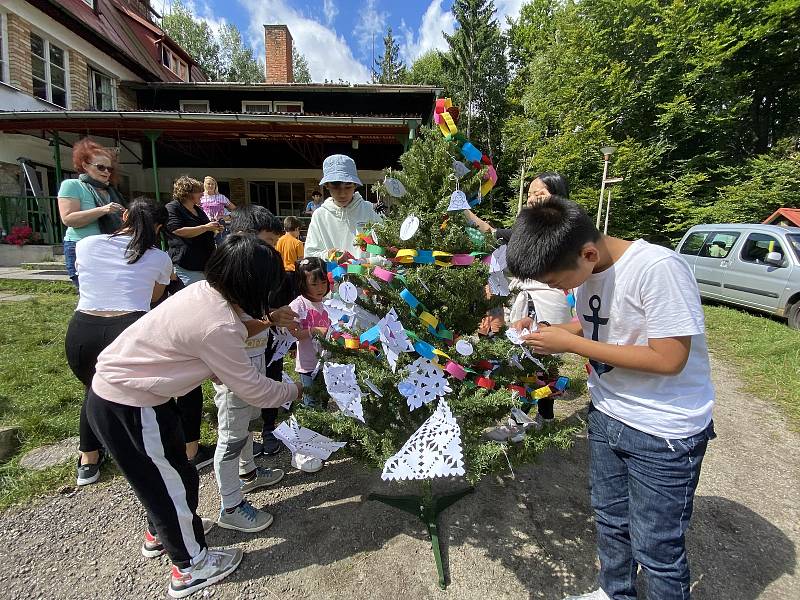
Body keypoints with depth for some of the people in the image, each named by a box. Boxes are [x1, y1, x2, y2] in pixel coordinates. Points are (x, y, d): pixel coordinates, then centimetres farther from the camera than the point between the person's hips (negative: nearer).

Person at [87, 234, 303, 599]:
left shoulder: (204, 292, -4)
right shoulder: (218, 326, -30)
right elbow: (251, 389, -18)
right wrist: (292, 391, -2)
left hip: (116, 386, 9)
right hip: (127, 408, -9)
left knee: (164, 470, 26)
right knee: (175, 480, 9)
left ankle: (159, 533, 52)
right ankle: (191, 567, 30)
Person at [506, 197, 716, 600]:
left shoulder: (658, 268, -27)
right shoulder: (585, 269, -4)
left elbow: (669, 359, -26)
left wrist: (570, 344, -25)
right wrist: (543, 330, -9)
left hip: (665, 433, -7)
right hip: (606, 416, 7)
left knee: (654, 546, 10)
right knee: (610, 520, 24)